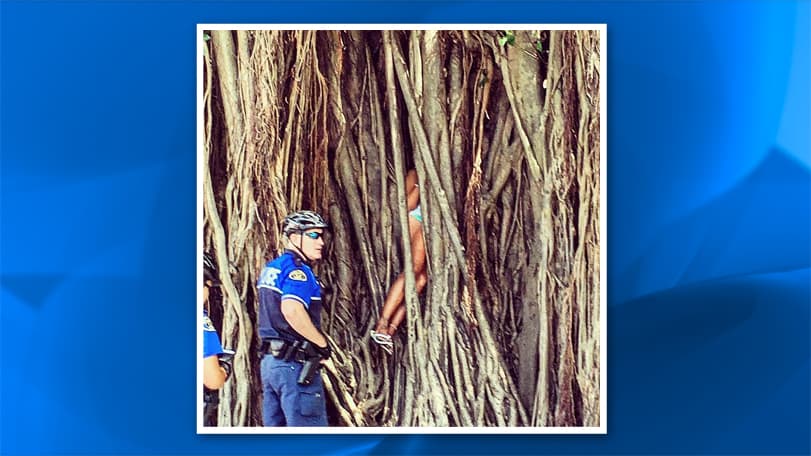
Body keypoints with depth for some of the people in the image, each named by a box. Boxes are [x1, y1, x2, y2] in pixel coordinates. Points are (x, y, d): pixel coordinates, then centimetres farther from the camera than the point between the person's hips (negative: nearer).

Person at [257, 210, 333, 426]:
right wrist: (322, 342, -17)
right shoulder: (298, 270, -13)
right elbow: (292, 311, -30)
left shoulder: (270, 268, 16)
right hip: (295, 364, -9)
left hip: (270, 360, 9)